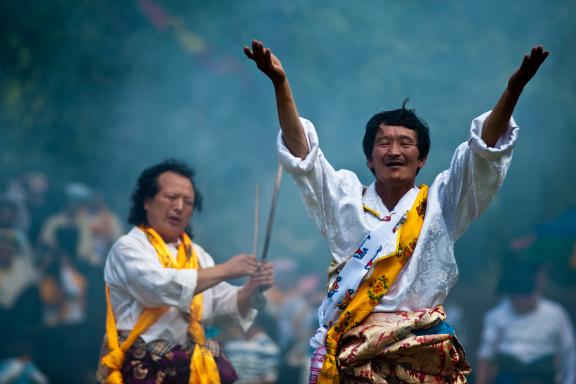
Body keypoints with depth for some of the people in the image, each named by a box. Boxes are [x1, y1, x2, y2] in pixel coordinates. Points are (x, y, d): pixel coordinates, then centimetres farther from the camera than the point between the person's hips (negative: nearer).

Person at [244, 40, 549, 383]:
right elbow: (302, 155, 5)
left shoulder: (439, 205, 12)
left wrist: (514, 88, -11)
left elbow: (485, 151, 3)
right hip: (351, 352, 0)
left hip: (423, 354, 0)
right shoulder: (346, 201, 14)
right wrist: (281, 84, -7)